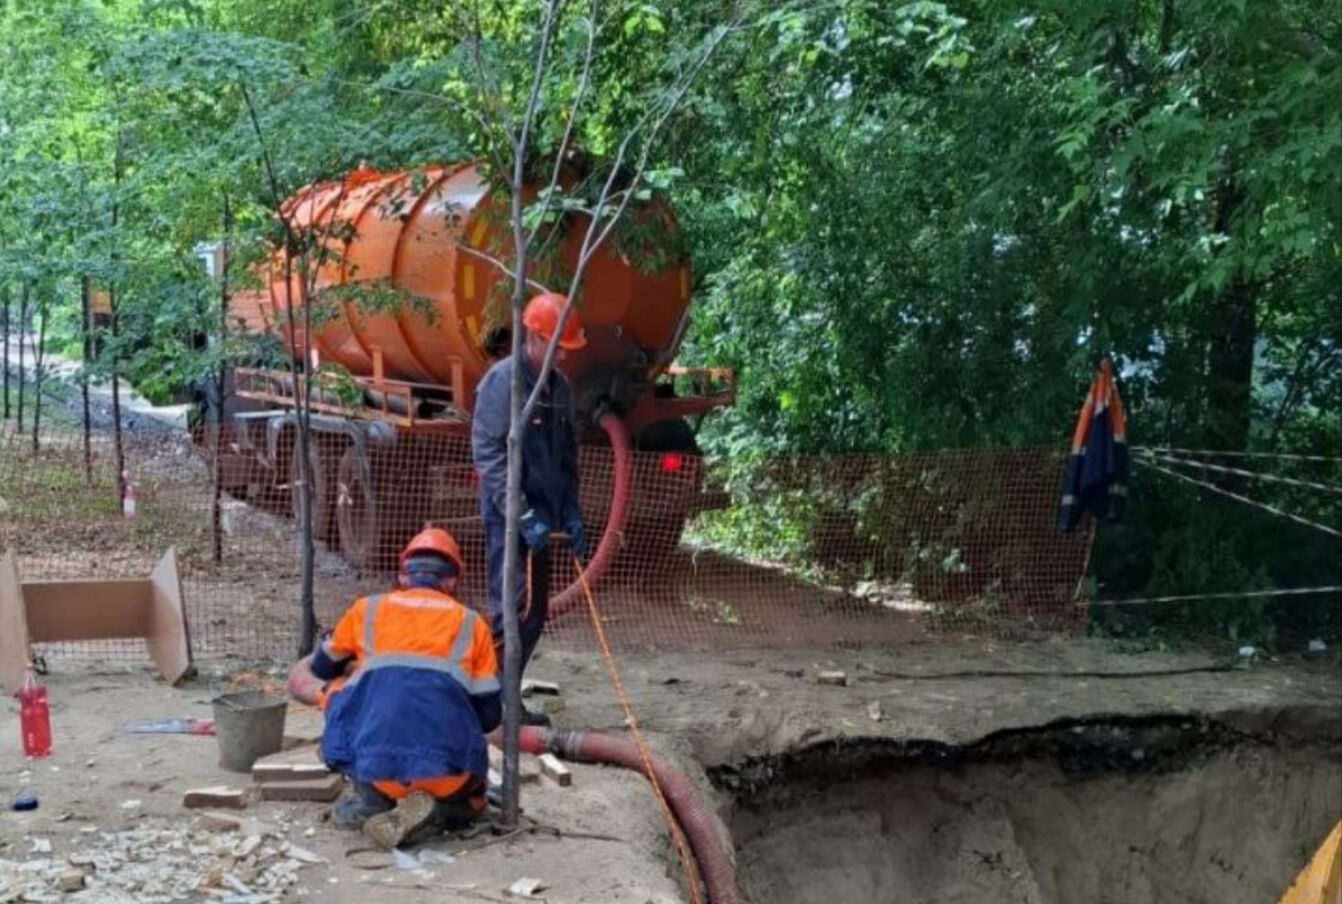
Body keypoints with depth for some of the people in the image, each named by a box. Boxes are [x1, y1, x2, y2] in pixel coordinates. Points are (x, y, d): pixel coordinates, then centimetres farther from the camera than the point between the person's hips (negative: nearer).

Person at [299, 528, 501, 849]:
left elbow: (321, 670, 35)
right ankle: (435, 811, -2)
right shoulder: (470, 622, 16)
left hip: (373, 761, 0)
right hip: (446, 769, 0)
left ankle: (369, 796, 11)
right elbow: (490, 714, 14)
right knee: (469, 799, 33)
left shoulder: (367, 608, 18)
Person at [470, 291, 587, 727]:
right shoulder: (502, 380, -11)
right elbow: (487, 454, -17)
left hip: (540, 518, 8)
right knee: (511, 609, -13)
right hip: (507, 517, -8)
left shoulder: (560, 387, 12)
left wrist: (571, 515, 10)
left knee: (534, 615, 11)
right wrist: (522, 517, -20)